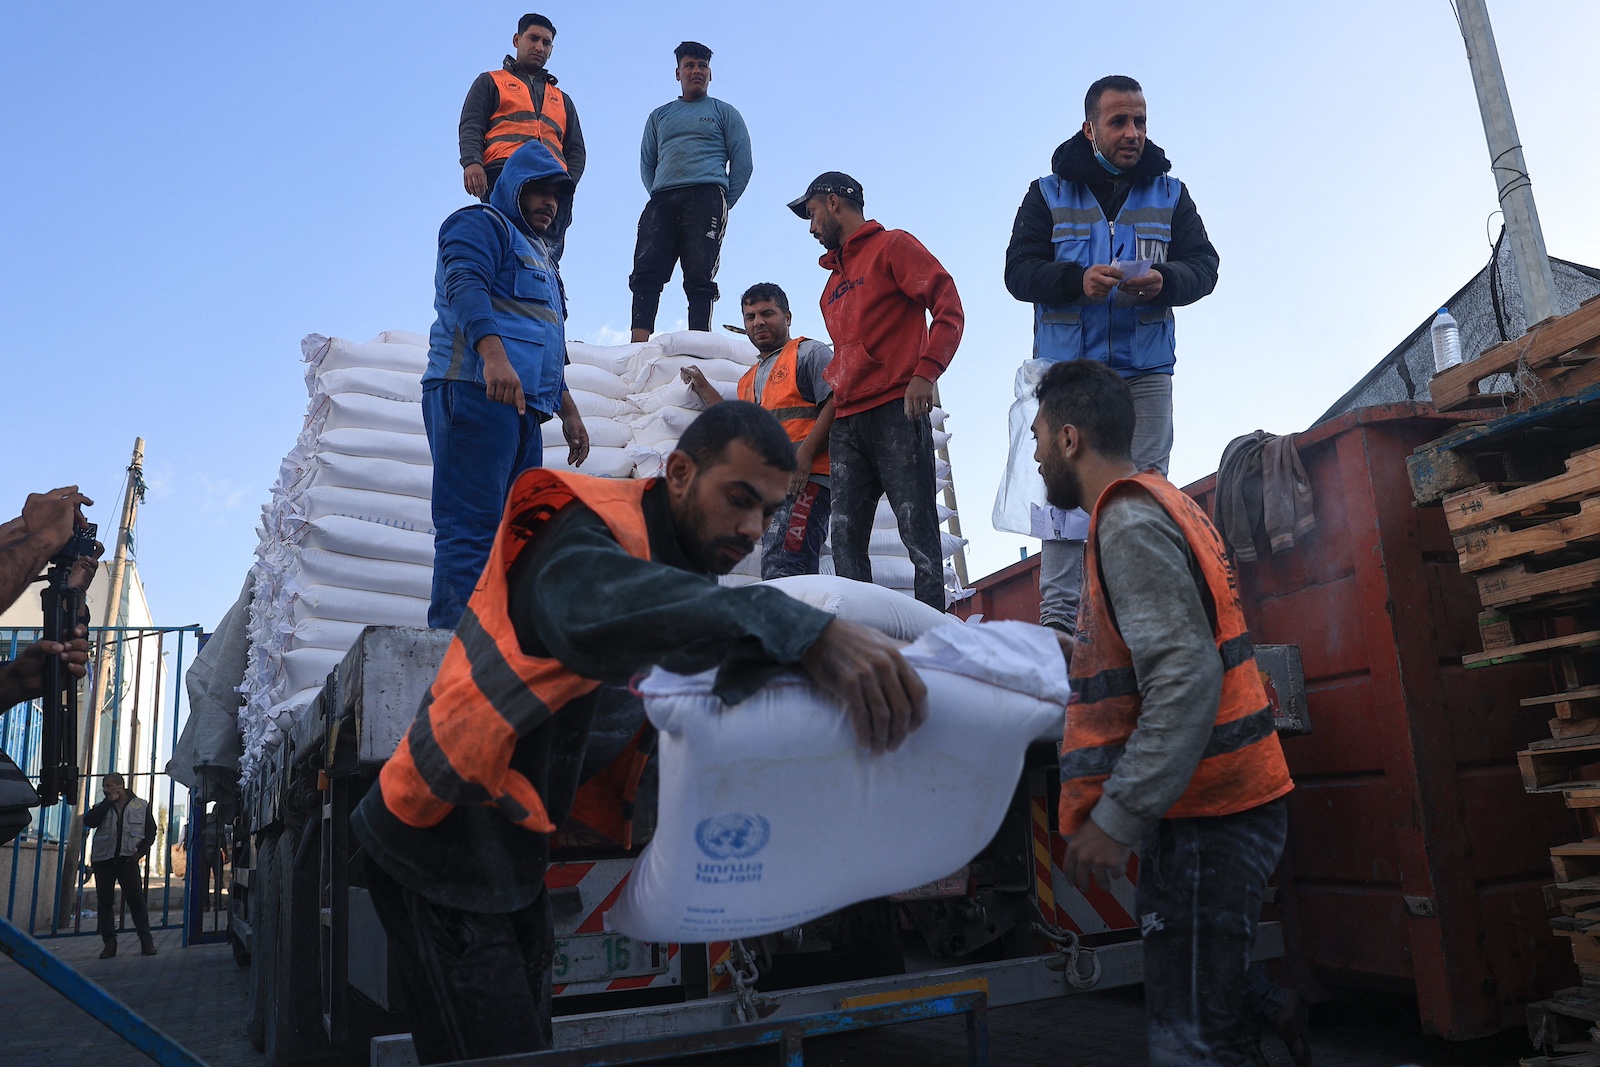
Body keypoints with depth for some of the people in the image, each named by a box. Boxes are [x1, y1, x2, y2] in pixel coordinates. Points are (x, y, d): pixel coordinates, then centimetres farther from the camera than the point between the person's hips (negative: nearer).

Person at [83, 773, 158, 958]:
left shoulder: (141, 806, 9)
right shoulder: (103, 807, 13)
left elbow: (151, 832, 9)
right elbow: (88, 821, -7)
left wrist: (140, 851, -3)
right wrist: (108, 802, -6)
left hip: (128, 859, -3)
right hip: (103, 859, 3)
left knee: (136, 899, -6)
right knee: (104, 901, 3)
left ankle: (146, 940, -3)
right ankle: (109, 942, 9)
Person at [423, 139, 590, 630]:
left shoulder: (539, 256, 33)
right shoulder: (481, 224, 6)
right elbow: (463, 285, -15)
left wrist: (568, 411, 32)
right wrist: (493, 353, -30)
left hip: (523, 406, 9)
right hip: (476, 391, -9)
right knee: (472, 525, -16)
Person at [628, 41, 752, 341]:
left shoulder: (724, 112, 19)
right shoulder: (659, 116, 28)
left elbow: (742, 162, 10)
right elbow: (646, 163, 24)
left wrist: (724, 203, 0)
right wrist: (658, 196, 7)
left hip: (706, 199, -3)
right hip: (661, 202, 3)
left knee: (699, 277, -14)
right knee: (646, 271, -14)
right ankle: (638, 346, -23)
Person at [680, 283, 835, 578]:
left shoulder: (810, 352, 7)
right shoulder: (748, 381, 31)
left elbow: (836, 403, -7)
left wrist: (805, 454, -18)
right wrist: (704, 389, 31)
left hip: (804, 479, -8)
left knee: (780, 571, -24)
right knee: (800, 577, 3)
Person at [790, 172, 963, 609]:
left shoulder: (893, 246, 6)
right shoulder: (834, 281, 28)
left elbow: (949, 308, -4)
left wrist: (925, 372, -17)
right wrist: (829, 391, 15)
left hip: (896, 413, -7)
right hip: (846, 422, 8)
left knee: (917, 531, -9)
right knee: (846, 540, -1)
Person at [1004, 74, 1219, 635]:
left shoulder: (1170, 194, 15)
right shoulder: (1048, 194, 9)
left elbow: (1204, 264, 8)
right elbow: (1019, 269, -1)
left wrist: (1164, 281, -15)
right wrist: (1077, 280, -20)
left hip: (1147, 371, 2)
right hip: (1068, 367, -2)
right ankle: (1059, 619, -4)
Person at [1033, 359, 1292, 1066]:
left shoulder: (1130, 521, -14)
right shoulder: (1154, 503, 17)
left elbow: (1186, 680, -24)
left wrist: (1115, 820, -24)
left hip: (1203, 814, -10)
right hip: (1213, 801, 10)